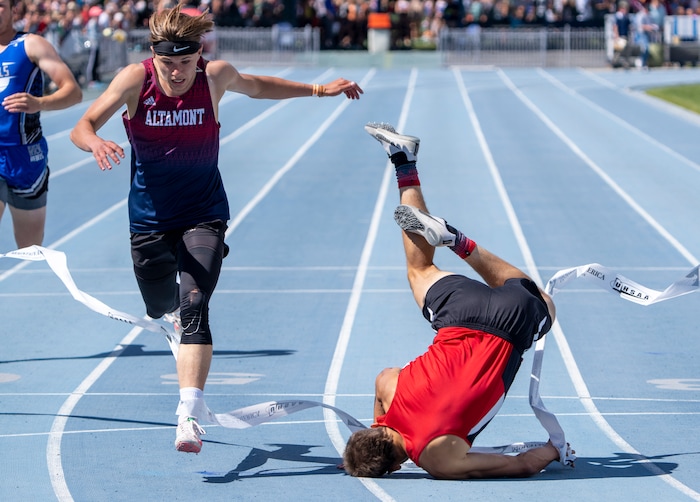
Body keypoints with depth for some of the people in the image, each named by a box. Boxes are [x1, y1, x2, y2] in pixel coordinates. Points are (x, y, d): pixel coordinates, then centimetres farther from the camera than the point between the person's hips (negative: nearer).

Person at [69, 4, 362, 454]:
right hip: (150, 218, 2)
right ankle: (177, 307, 60)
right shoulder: (136, 80, -17)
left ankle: (190, 414, -30)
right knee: (161, 308, 20)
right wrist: (95, 142, -44)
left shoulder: (216, 76, -13)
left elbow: (257, 87, 11)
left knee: (193, 307, -22)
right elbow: (82, 127, -20)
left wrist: (318, 90, 10)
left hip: (204, 215, -2)